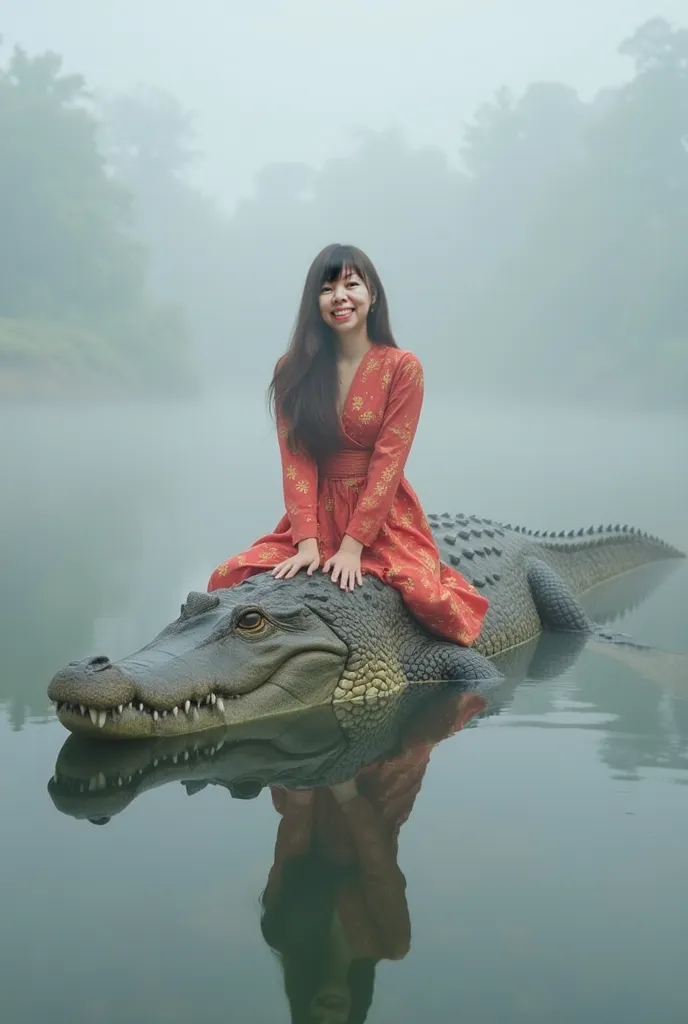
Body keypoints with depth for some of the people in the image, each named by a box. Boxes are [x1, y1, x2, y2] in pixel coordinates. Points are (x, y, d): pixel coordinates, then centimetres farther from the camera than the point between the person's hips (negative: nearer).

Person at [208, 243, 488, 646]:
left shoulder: (402, 367, -5)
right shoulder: (294, 370, 3)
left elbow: (389, 461, -11)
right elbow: (296, 460, -4)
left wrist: (352, 546, -18)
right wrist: (307, 542, -17)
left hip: (384, 517, -2)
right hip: (317, 515, 3)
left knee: (426, 597, -28)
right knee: (229, 580, -18)